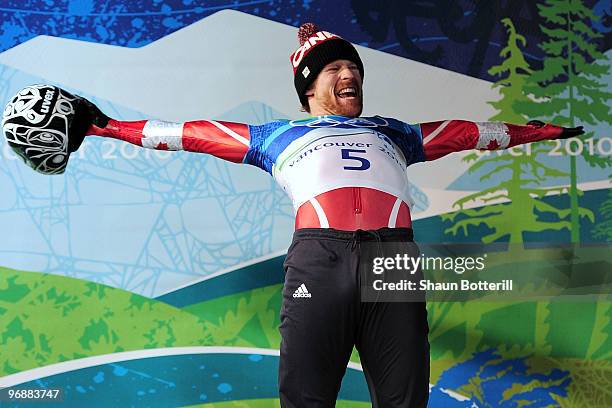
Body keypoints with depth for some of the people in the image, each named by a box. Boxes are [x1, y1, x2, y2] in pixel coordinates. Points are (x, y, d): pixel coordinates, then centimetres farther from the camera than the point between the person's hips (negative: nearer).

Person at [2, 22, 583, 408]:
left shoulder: (392, 132, 32)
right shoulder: (281, 136, 26)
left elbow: (465, 131, 39)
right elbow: (191, 132, 26)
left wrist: (533, 130, 41)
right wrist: (107, 126, 24)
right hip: (319, 258, -2)